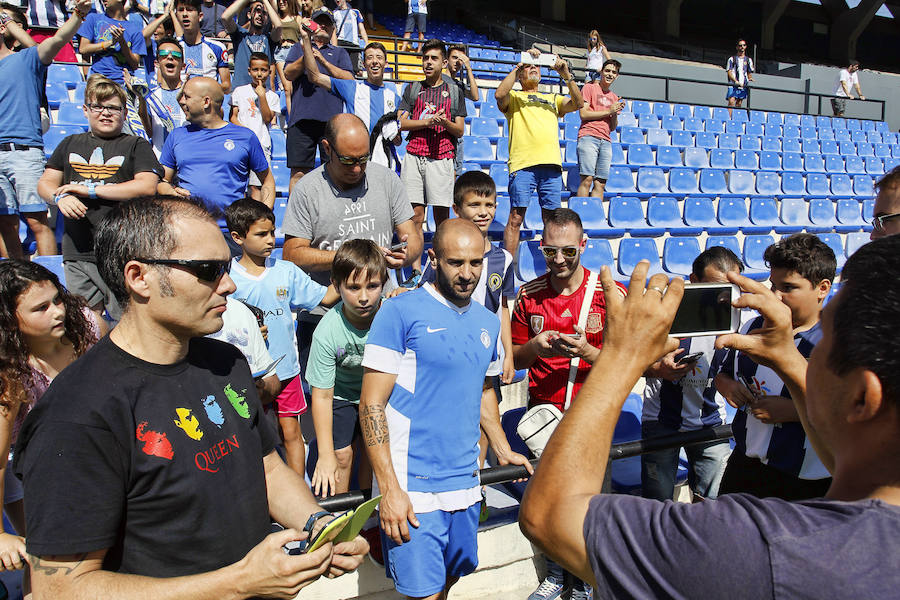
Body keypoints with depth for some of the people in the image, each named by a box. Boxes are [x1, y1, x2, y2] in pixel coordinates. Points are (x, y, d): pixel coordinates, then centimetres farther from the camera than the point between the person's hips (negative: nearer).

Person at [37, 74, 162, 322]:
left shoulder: (136, 145, 6)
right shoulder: (71, 144, 19)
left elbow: (147, 186, -9)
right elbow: (45, 183, 19)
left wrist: (90, 189, -9)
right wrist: (60, 197, -6)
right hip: (76, 251, 4)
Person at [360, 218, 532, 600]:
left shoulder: (488, 322, 9)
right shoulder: (401, 311, -11)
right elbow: (372, 404, -13)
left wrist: (503, 451, 19)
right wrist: (389, 489, -16)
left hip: (466, 483, 6)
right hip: (413, 488, -6)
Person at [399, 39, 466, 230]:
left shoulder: (454, 91, 13)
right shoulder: (413, 89, 16)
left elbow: (460, 130, 9)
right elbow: (401, 123, 7)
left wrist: (445, 123, -12)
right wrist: (428, 121, -7)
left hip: (442, 159, 0)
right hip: (414, 156, 1)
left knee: (442, 216, -3)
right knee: (416, 213, -5)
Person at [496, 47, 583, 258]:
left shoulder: (553, 98, 27)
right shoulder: (514, 97, 17)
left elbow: (578, 104, 12)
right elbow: (499, 94, -6)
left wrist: (566, 76, 1)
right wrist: (518, 66, -2)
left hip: (552, 163, 3)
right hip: (522, 163, -3)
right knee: (515, 218, -6)